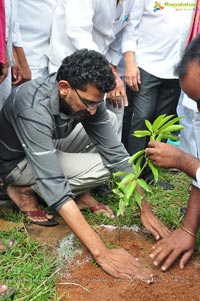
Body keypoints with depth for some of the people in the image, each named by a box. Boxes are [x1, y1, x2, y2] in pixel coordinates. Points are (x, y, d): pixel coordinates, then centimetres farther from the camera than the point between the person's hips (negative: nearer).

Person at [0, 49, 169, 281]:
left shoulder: (85, 97, -20)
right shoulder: (34, 109, -40)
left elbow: (116, 154, -15)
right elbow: (54, 186, -45)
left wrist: (145, 210, -18)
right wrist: (101, 253, -47)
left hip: (49, 145, 7)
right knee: (100, 169, -24)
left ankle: (79, 193, 0)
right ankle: (24, 189, -6)